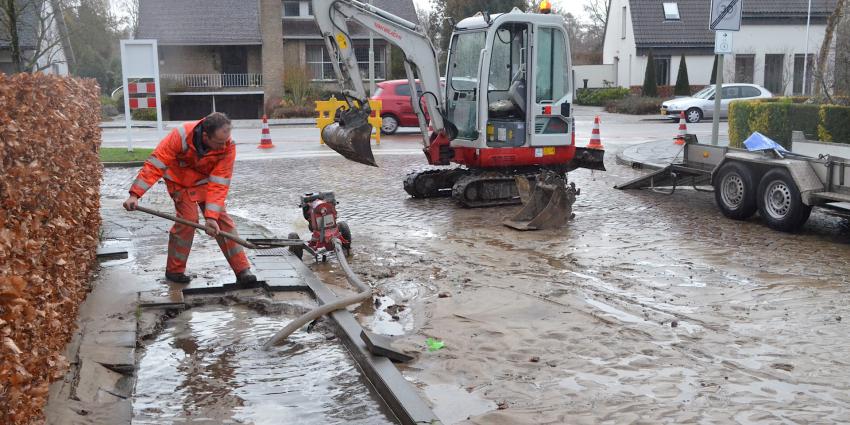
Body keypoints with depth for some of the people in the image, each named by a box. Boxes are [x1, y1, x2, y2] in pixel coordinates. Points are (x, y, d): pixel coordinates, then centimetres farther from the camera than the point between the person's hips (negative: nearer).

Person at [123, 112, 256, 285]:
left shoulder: (228, 147, -29)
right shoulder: (181, 135, -35)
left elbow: (219, 184, -29)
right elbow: (155, 165, -32)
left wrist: (211, 216, -37)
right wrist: (135, 194, -37)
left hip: (204, 181, 2)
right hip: (180, 181, -2)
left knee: (222, 220, -7)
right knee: (188, 219, -15)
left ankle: (242, 270, -2)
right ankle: (174, 270, 4)